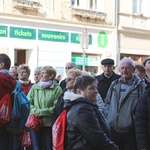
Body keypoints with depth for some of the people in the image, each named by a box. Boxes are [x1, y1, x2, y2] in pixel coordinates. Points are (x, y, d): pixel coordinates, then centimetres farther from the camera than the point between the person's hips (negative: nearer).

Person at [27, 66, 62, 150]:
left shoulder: (57, 89, -4)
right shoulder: (34, 87, 8)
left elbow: (56, 107, -10)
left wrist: (40, 112, -13)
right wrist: (34, 110, -14)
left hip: (49, 123, -3)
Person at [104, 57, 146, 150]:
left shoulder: (140, 85, -4)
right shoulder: (114, 84, 11)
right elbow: (107, 102, 19)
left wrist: (136, 120, -15)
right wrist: (107, 115, 6)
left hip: (130, 131, -4)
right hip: (112, 129, 4)